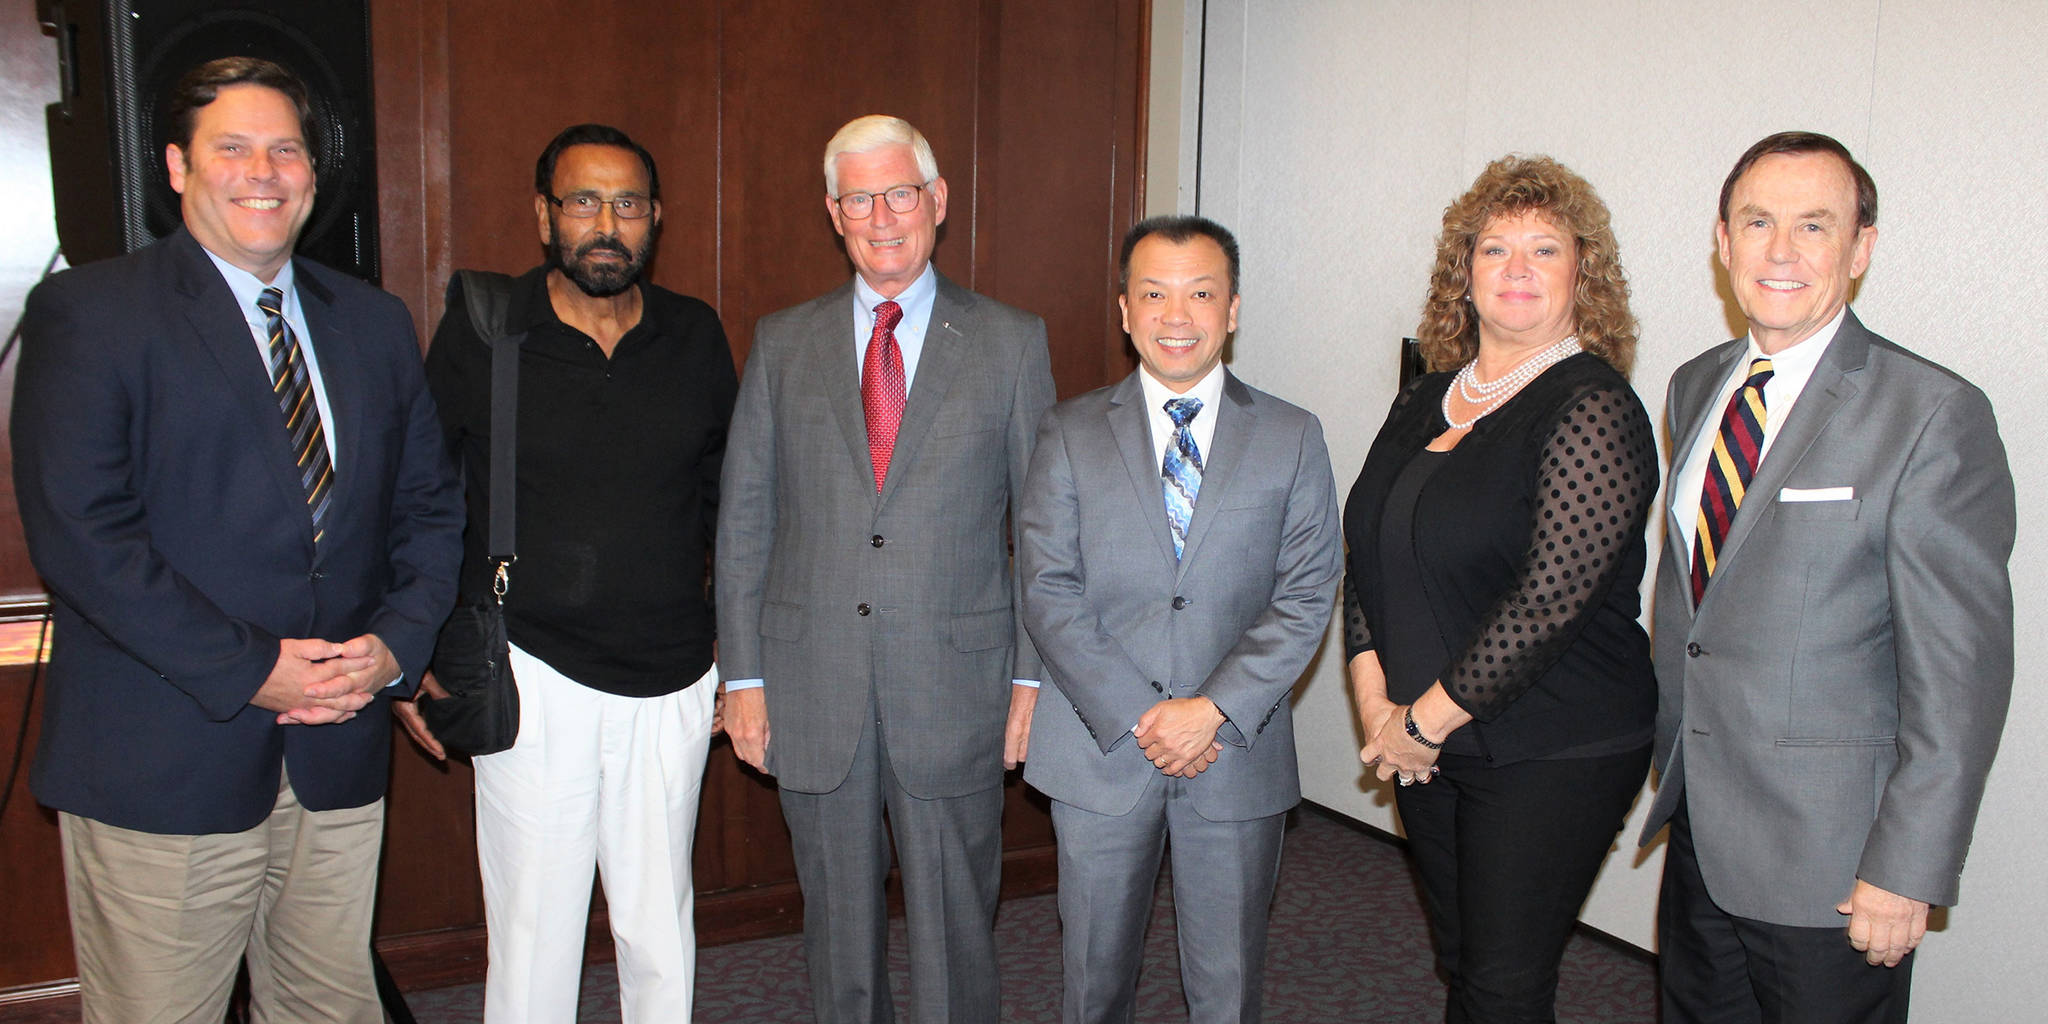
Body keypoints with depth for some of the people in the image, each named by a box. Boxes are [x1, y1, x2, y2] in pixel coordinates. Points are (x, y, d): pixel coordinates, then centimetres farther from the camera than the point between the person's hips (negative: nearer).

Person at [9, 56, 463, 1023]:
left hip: (341, 754, 5)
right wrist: (248, 670, -16)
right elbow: (79, 530, -13)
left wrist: (396, 642, -5)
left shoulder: (376, 322, 12)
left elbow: (430, 504, 12)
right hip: (160, 763, -4)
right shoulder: (87, 312, -4)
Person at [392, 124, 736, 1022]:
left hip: (671, 686, 2)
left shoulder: (695, 338, 5)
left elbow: (728, 498, 13)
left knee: (660, 931, 11)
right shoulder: (477, 331, -2)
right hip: (531, 678, -2)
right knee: (533, 932, 5)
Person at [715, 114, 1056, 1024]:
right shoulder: (782, 342, 6)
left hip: (954, 687, -1)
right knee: (838, 927, 15)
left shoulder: (1010, 342, 2)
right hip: (813, 692, 2)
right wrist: (743, 677, 2)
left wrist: (1033, 676, -2)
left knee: (955, 930, 9)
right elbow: (743, 521, 6)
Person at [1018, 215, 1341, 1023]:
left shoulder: (1292, 439, 3)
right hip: (1100, 750, 0)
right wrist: (1134, 717, -13)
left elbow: (1306, 597, -3)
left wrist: (1216, 708, -15)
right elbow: (1048, 591, -5)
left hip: (1237, 751, 1)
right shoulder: (1070, 433, 2)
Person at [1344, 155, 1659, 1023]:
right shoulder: (1426, 401, 8)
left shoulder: (1594, 409, -14)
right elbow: (1369, 554, 9)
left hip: (1551, 756, -6)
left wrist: (1426, 720, -15)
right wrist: (1377, 704, -3)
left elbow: (1551, 598, -21)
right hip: (1426, 746, 6)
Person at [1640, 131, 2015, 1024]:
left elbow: (1959, 671, -16)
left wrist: (1907, 870, -16)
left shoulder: (1933, 415, -15)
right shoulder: (1695, 388, 6)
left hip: (1827, 855, -6)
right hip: (1698, 828, 6)